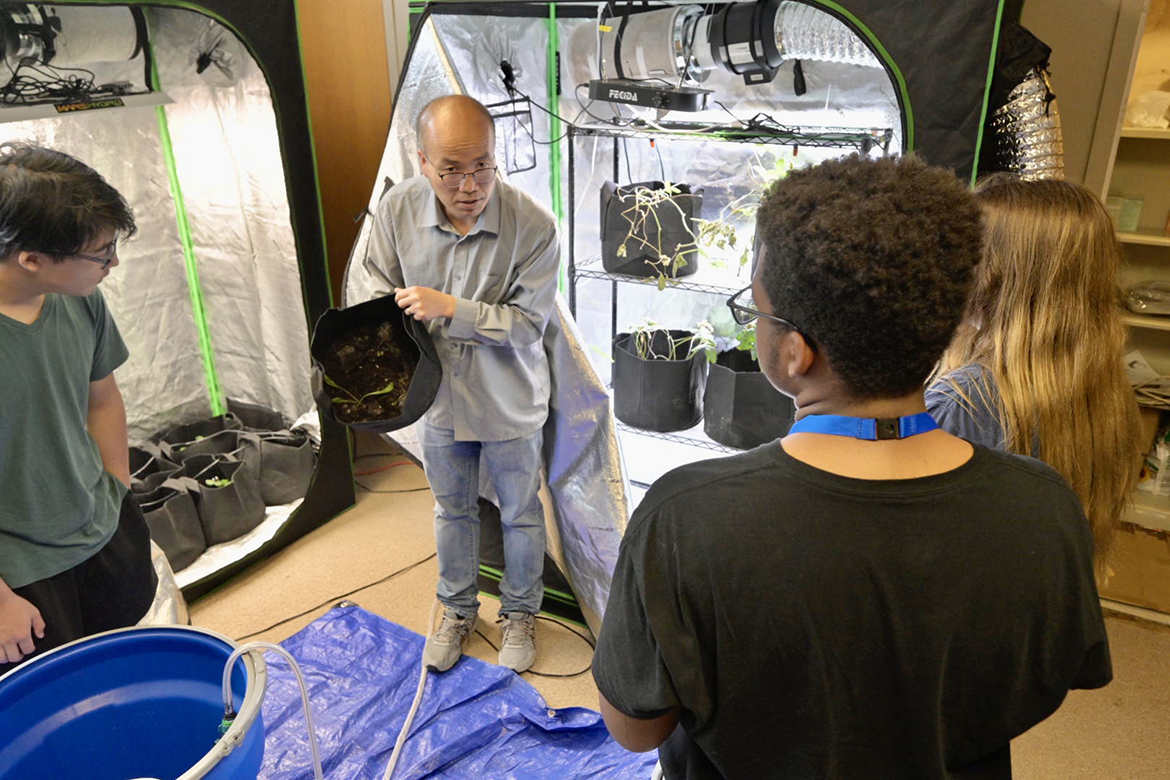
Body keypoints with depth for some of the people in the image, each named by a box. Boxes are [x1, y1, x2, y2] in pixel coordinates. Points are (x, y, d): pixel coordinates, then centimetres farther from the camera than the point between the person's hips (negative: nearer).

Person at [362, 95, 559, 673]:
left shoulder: (532, 225, -24)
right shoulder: (396, 211, -14)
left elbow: (529, 323, -21)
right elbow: (382, 299, -1)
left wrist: (449, 308, -31)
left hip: (508, 404, -2)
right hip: (436, 395, 3)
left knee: (519, 513, 17)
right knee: (452, 509, 22)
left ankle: (520, 612, 42)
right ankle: (457, 610, 46)